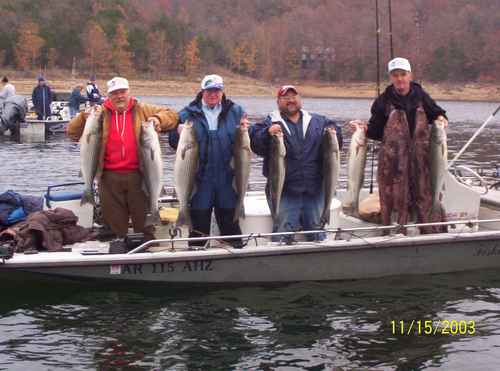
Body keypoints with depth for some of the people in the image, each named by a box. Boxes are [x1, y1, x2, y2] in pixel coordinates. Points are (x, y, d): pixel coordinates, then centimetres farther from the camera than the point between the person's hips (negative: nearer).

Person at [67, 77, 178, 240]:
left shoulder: (142, 110, 6)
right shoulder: (101, 114, 6)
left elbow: (171, 115, 9)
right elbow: (72, 132, 7)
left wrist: (158, 119, -11)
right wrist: (84, 116, -10)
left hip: (138, 175, -1)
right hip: (110, 177, 1)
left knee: (143, 217, 6)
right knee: (114, 221, 9)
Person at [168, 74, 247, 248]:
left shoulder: (235, 111, 7)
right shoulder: (188, 113, 3)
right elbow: (173, 142, 4)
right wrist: (179, 133, -17)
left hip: (227, 178, 1)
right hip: (200, 179, -1)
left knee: (229, 219, 10)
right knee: (199, 222, 6)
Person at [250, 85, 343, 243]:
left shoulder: (318, 121, 13)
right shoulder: (271, 123, 3)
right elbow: (254, 143, -8)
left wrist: (333, 133, -6)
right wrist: (268, 133, -28)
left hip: (314, 188, 3)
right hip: (284, 189, -3)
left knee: (316, 227, 12)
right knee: (284, 228, -4)